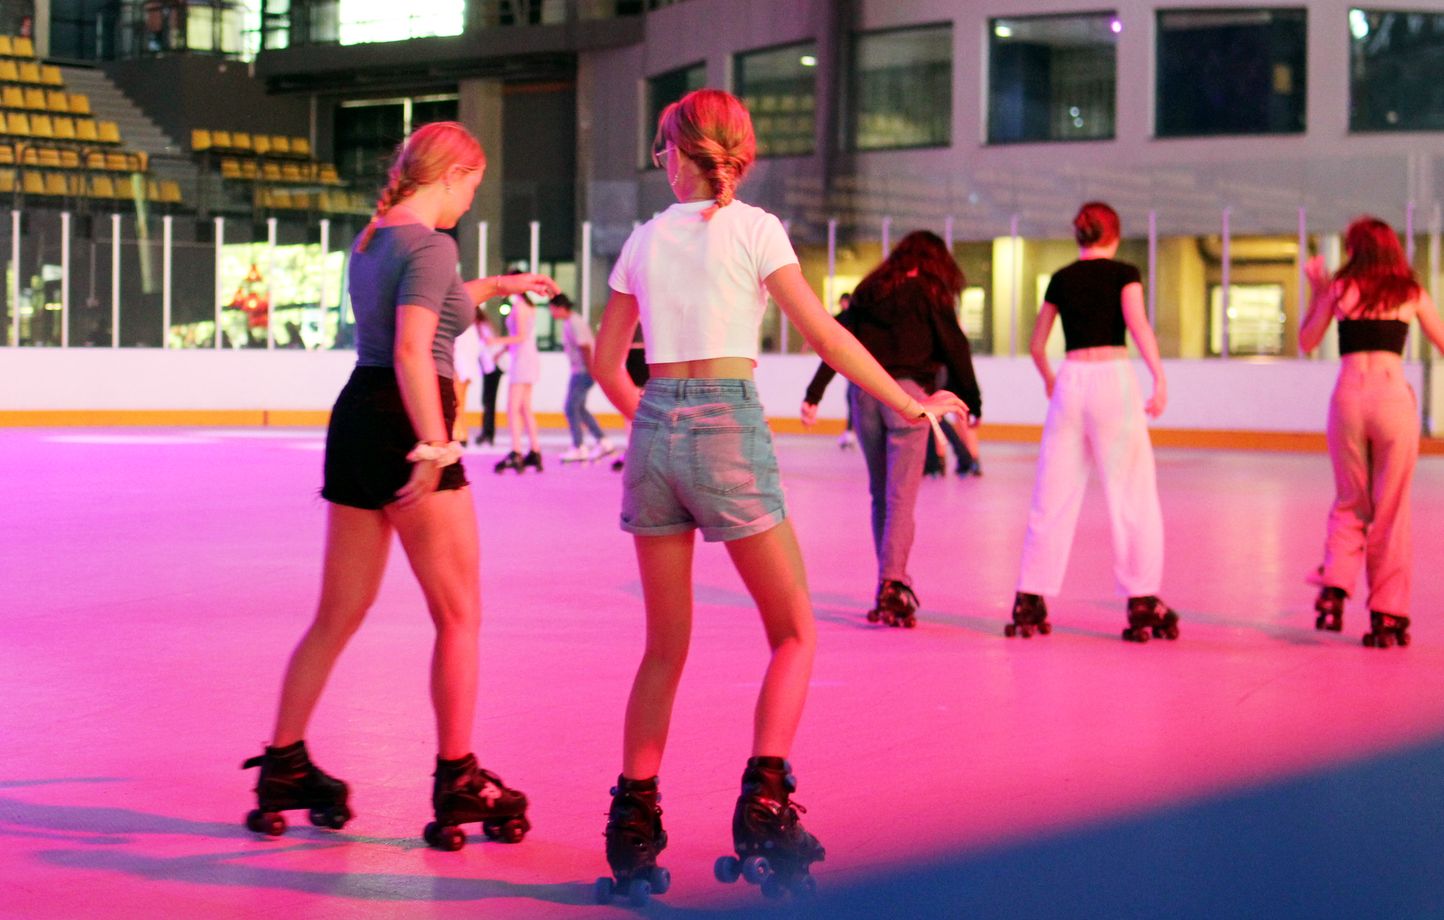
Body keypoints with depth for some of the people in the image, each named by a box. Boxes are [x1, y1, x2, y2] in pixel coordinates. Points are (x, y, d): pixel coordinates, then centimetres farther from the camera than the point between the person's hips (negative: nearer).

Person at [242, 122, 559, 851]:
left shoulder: (370, 240, 16)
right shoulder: (431, 244, -11)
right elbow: (412, 349, -23)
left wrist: (493, 287, 45)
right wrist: (434, 446, -25)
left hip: (355, 418, 9)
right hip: (403, 427, -9)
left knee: (338, 617, 15)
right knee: (459, 615, 1)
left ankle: (283, 766, 19)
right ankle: (458, 781, 2)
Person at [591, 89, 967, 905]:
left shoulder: (646, 239, 11)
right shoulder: (751, 227, 0)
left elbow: (607, 362, 16)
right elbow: (824, 334, -5)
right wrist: (910, 403, 1)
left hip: (655, 431, 4)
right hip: (728, 426, -4)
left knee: (666, 647, 12)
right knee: (795, 632, 6)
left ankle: (634, 820, 7)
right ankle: (764, 803, -9)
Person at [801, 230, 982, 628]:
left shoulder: (869, 291, 14)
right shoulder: (929, 293, 2)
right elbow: (954, 347, -2)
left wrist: (814, 394, 7)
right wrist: (971, 400, 5)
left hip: (863, 390, 4)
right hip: (907, 391, -4)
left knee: (879, 492, 13)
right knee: (901, 495, -7)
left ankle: (890, 582, 15)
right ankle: (892, 583, -19)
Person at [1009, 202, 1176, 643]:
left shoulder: (1061, 280, 13)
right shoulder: (1123, 273, 3)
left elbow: (1036, 345, 18)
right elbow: (1138, 323, -13)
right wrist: (1159, 378, -20)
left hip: (1071, 380, 3)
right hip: (1114, 376, -3)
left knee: (1054, 496, 6)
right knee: (1132, 495, 0)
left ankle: (1030, 600, 5)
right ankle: (1142, 602, -3)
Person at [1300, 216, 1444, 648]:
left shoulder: (1339, 289, 7)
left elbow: (1307, 342, 19)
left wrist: (1317, 291, 26)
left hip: (1348, 398, 1)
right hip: (1394, 396, -1)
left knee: (1350, 504, 16)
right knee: (1391, 511, 6)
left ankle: (1334, 588, -4)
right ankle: (1387, 615, 5)